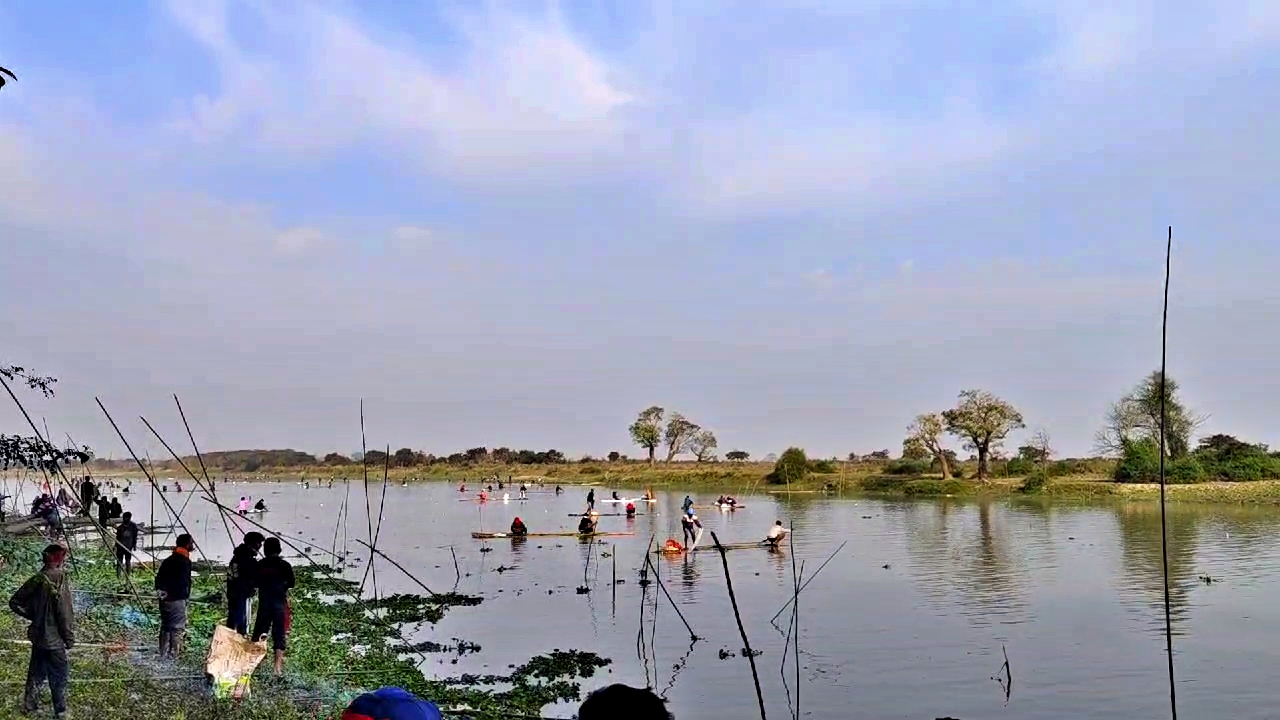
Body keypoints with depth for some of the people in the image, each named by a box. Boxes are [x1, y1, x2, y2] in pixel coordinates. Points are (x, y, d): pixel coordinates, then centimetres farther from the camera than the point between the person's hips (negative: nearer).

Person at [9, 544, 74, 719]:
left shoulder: (36, 580, -6)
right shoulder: (61, 581, -24)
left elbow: (14, 602, 3)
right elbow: (66, 614, -22)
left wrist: (32, 616, 13)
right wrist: (70, 638, -10)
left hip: (38, 635, 6)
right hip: (54, 638, -6)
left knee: (36, 671, 23)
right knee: (58, 676, 10)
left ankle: (30, 705, 36)